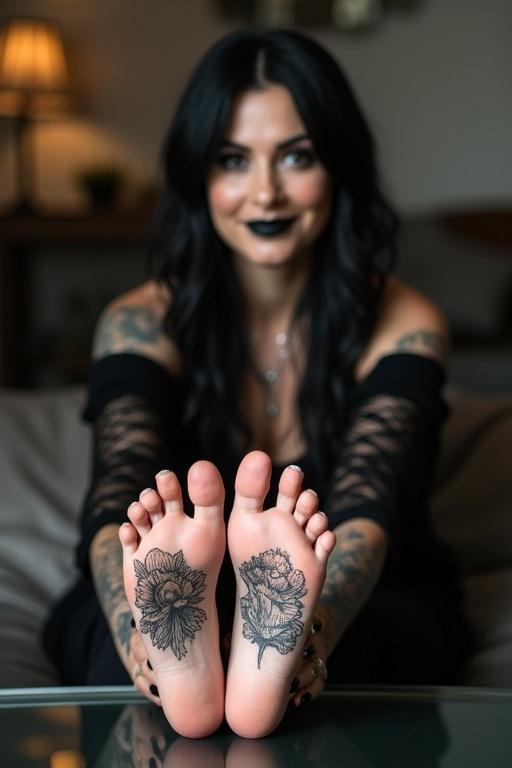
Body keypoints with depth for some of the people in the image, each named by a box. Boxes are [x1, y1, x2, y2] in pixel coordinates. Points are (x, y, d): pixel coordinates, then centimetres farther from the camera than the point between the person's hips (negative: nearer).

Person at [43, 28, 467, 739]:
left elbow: (369, 516, -26)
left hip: (364, 609, 0)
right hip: (173, 606, 0)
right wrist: (147, 642, -47)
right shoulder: (142, 324, -8)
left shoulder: (403, 327, -10)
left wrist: (306, 632, -49)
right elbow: (117, 504, -24)